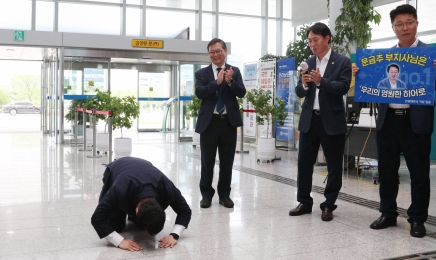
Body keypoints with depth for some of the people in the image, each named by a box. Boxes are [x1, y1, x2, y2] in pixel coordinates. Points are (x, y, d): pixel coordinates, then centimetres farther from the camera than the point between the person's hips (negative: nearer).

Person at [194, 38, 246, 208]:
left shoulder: (235, 71, 6)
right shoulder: (202, 73, 4)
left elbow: (241, 93, -4)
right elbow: (199, 93, -12)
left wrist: (230, 81, -21)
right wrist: (217, 82, -21)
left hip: (229, 121, 1)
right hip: (209, 122, -1)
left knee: (227, 162, 8)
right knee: (207, 162, 6)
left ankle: (224, 194, 21)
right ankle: (206, 194, 19)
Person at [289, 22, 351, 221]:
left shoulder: (342, 62, -2)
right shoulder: (307, 63, 10)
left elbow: (344, 87, -13)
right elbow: (299, 92, 6)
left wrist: (321, 81, -26)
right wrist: (304, 84, -16)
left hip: (332, 120, -4)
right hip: (309, 119, 4)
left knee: (334, 165, 4)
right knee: (304, 162, 7)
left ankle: (328, 205, 16)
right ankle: (304, 202, 19)